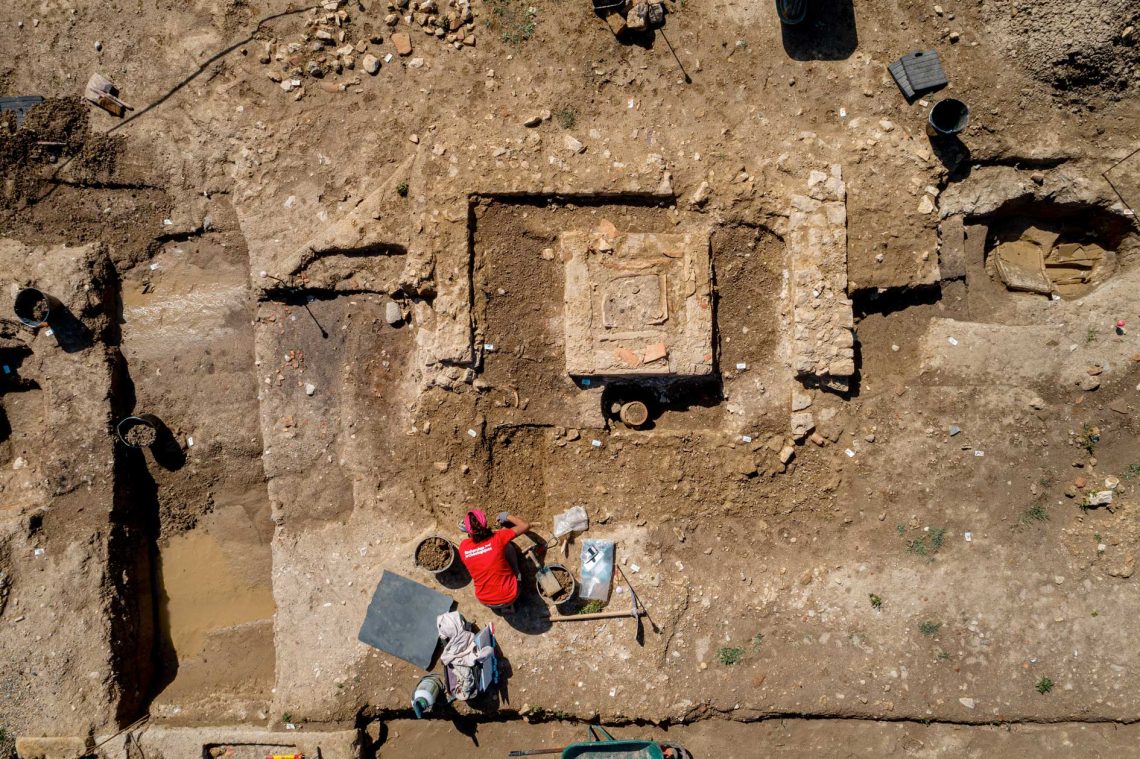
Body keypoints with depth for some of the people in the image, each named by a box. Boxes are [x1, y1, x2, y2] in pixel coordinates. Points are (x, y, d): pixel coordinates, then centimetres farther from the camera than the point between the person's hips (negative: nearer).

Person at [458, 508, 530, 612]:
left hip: (485, 601, 2)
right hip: (509, 598, -2)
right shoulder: (497, 538, -20)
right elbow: (525, 526, -6)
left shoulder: (463, 547, -11)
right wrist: (508, 517, 8)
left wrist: (469, 532, 9)